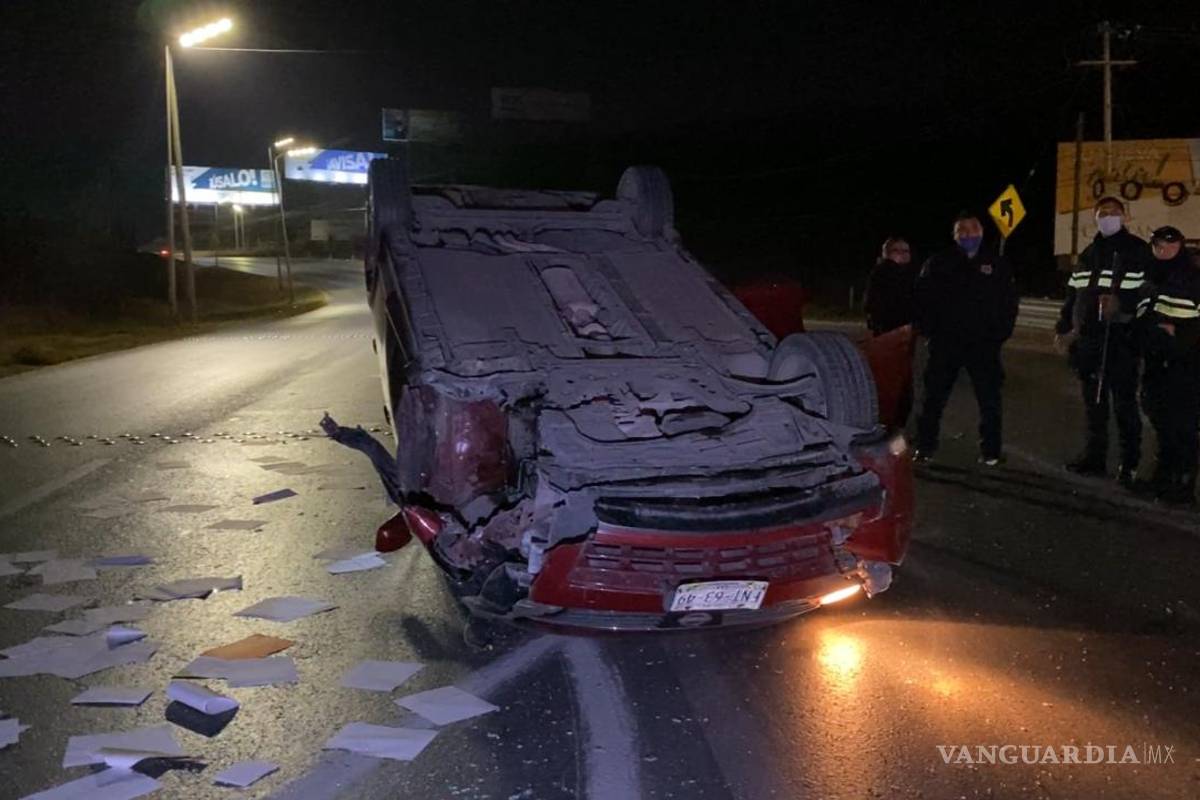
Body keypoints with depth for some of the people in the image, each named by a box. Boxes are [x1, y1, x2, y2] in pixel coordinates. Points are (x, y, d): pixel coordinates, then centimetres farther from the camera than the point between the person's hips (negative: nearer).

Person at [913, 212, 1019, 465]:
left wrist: (1001, 332, 0)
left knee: (989, 400, 3)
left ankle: (991, 451, 12)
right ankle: (925, 448, 12)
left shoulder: (997, 265, 8)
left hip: (984, 345, 1)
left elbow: (1009, 302, 10)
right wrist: (929, 330, -3)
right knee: (934, 398, 4)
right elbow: (922, 297, 4)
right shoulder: (939, 263, 4)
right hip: (945, 344, -1)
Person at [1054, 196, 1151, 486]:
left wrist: (1122, 305, -22)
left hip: (1120, 340, -6)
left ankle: (1129, 463, 7)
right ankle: (1094, 456, 20)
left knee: (1124, 403, -1)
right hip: (1088, 340, 6)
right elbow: (1072, 294, 20)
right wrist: (1064, 328, 14)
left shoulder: (1137, 250, -1)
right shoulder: (1088, 254, 18)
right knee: (1093, 402, 11)